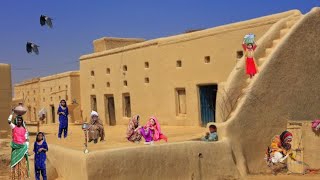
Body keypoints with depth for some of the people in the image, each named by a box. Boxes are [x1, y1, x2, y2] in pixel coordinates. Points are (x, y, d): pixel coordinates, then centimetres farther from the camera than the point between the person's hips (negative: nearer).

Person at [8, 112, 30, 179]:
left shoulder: (24, 129, 7)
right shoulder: (13, 127, 3)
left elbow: (27, 139, 8)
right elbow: (9, 121, -16)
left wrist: (26, 148, 0)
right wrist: (12, 113, -8)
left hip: (22, 147, 1)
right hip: (15, 147, -1)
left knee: (22, 163, 2)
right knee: (15, 163, -1)